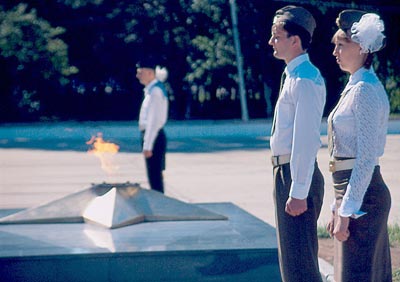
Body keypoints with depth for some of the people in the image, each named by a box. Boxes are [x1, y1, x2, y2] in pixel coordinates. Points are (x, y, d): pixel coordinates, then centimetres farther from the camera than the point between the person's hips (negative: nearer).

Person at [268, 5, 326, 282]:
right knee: (293, 255, 20)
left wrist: (298, 192, -24)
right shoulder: (296, 76, 14)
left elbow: (306, 139, -23)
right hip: (288, 171, 10)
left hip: (296, 173, -10)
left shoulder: (304, 80, -17)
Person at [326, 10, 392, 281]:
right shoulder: (355, 87, 15)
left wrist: (346, 211, -20)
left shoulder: (366, 91, -15)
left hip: (363, 195, -10)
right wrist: (338, 207, 19)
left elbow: (366, 158, -20)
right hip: (353, 193, 10)